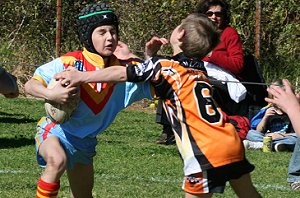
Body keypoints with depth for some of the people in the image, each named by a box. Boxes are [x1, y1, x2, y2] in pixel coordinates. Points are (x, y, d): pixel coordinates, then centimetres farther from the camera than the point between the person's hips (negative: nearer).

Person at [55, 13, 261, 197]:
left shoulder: (164, 66, -2)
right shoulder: (199, 68, 18)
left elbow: (121, 73, 1)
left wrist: (82, 77, 7)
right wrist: (152, 57, 17)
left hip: (207, 152, -7)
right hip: (232, 141, 7)